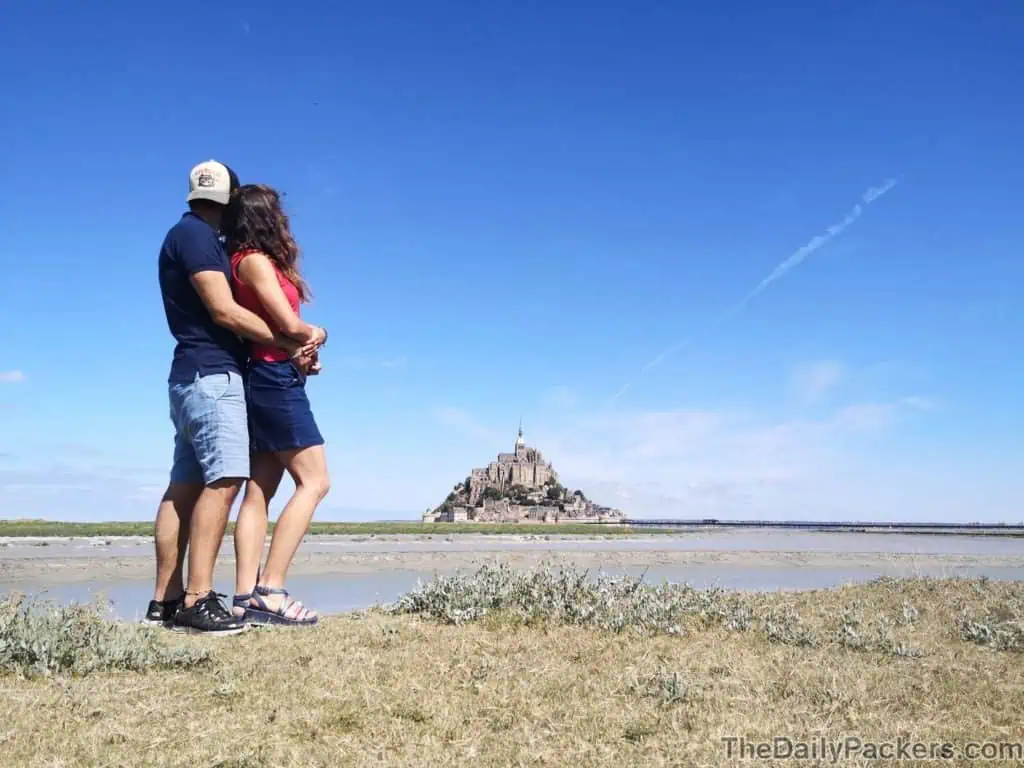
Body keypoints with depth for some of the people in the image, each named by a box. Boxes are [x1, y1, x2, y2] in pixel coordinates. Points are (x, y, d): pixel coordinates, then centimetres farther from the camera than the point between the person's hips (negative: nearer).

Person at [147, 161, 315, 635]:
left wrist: (296, 337, 15)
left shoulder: (190, 237, 23)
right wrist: (290, 344, -8)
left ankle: (165, 600, 8)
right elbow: (225, 313, -15)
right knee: (224, 479, -16)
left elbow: (218, 315, 22)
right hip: (211, 374, -10)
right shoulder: (195, 235, -7)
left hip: (195, 376, 10)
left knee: (185, 486, 6)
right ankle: (197, 600, -20)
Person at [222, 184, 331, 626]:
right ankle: (270, 592, -13)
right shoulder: (255, 260, -8)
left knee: (259, 491, 4)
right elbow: (288, 323, -14)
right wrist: (317, 335, 6)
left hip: (271, 379, 9)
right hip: (275, 378, -9)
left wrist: (302, 347, -1)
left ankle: (246, 599, 3)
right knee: (314, 481, -10)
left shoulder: (256, 261, 19)